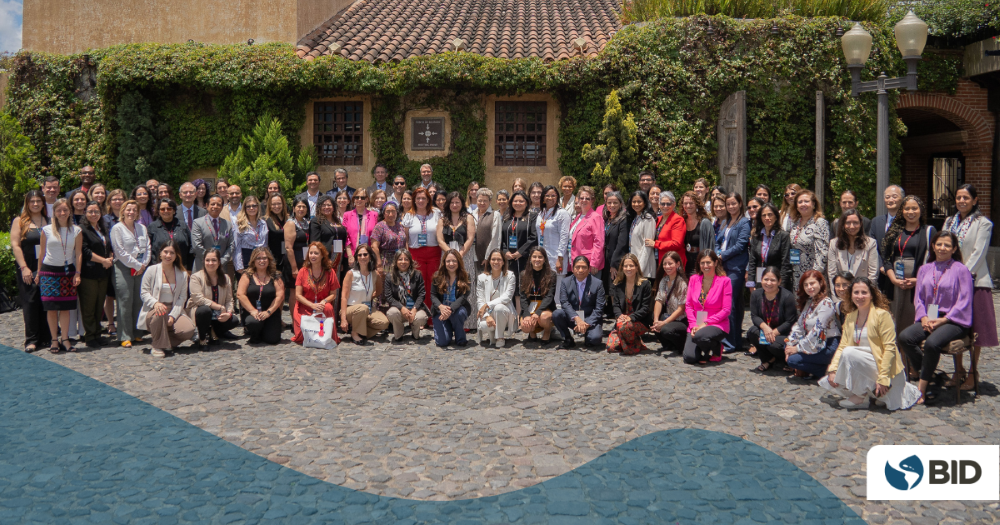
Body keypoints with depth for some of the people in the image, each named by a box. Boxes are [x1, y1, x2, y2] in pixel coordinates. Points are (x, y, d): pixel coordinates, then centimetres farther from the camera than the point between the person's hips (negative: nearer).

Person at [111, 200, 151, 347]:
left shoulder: (142, 228, 17)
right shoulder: (117, 228, 0)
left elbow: (148, 248, 13)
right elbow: (120, 252, -7)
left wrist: (143, 264, -3)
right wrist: (136, 265, -8)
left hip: (141, 268, 5)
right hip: (124, 268, -5)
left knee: (139, 301, 3)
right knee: (125, 302, -6)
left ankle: (137, 333, 12)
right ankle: (125, 337, -2)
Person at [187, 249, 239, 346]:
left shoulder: (225, 278, 5)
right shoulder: (196, 277, -11)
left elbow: (229, 300, 2)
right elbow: (199, 299, -22)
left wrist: (228, 313, -20)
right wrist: (220, 307, -24)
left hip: (217, 316, 4)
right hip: (198, 311, -4)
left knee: (234, 321, -21)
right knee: (205, 310, -38)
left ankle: (213, 331, 10)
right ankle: (202, 338, -10)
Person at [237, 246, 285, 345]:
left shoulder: (275, 277, 6)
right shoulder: (247, 275, 5)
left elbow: (280, 296, -3)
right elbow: (240, 294, -5)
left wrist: (268, 312, -15)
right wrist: (253, 311, -16)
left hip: (271, 312, 1)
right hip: (251, 312, -1)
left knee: (272, 339, -16)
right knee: (254, 322, -35)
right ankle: (254, 336, 4)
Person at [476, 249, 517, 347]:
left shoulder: (510, 276, -2)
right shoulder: (482, 278, 2)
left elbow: (507, 297, -11)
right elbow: (480, 301, -4)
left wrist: (487, 305, -20)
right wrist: (487, 316, -22)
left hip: (505, 312, -1)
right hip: (487, 313, 1)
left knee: (499, 307, -37)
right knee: (485, 325, -34)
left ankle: (500, 338, -15)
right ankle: (491, 335, 7)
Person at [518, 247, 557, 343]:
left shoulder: (551, 275, 0)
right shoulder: (524, 275, 7)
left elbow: (549, 297, -10)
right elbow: (523, 297, 0)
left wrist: (537, 313, -25)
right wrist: (526, 315, -18)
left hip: (546, 308, -1)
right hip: (529, 309, 1)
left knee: (543, 317, -37)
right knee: (525, 327, -30)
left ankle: (547, 332, 1)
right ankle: (532, 332, 10)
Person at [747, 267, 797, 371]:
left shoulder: (787, 296, -20)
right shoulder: (756, 295, -6)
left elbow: (790, 322, -18)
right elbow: (754, 316, -7)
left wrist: (773, 333, -27)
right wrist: (765, 327, -28)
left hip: (785, 333, -5)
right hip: (765, 330, 5)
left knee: (774, 345, -35)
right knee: (752, 332, -26)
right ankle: (768, 361, -5)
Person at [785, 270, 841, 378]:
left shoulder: (826, 303, -19)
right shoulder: (808, 301, 9)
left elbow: (817, 331, -23)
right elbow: (799, 325, 8)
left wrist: (797, 348, -17)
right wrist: (790, 345, -4)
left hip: (828, 346, -9)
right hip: (813, 343, 9)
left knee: (793, 359, -17)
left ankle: (825, 371, -2)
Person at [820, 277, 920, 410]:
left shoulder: (882, 315, -12)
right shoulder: (850, 318, 8)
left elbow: (890, 348, -16)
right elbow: (842, 346, 5)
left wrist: (883, 378, -22)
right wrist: (832, 370, -9)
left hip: (881, 364, -7)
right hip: (863, 367, 7)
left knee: (849, 353, -30)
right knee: (830, 382, -7)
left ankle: (861, 397, -12)